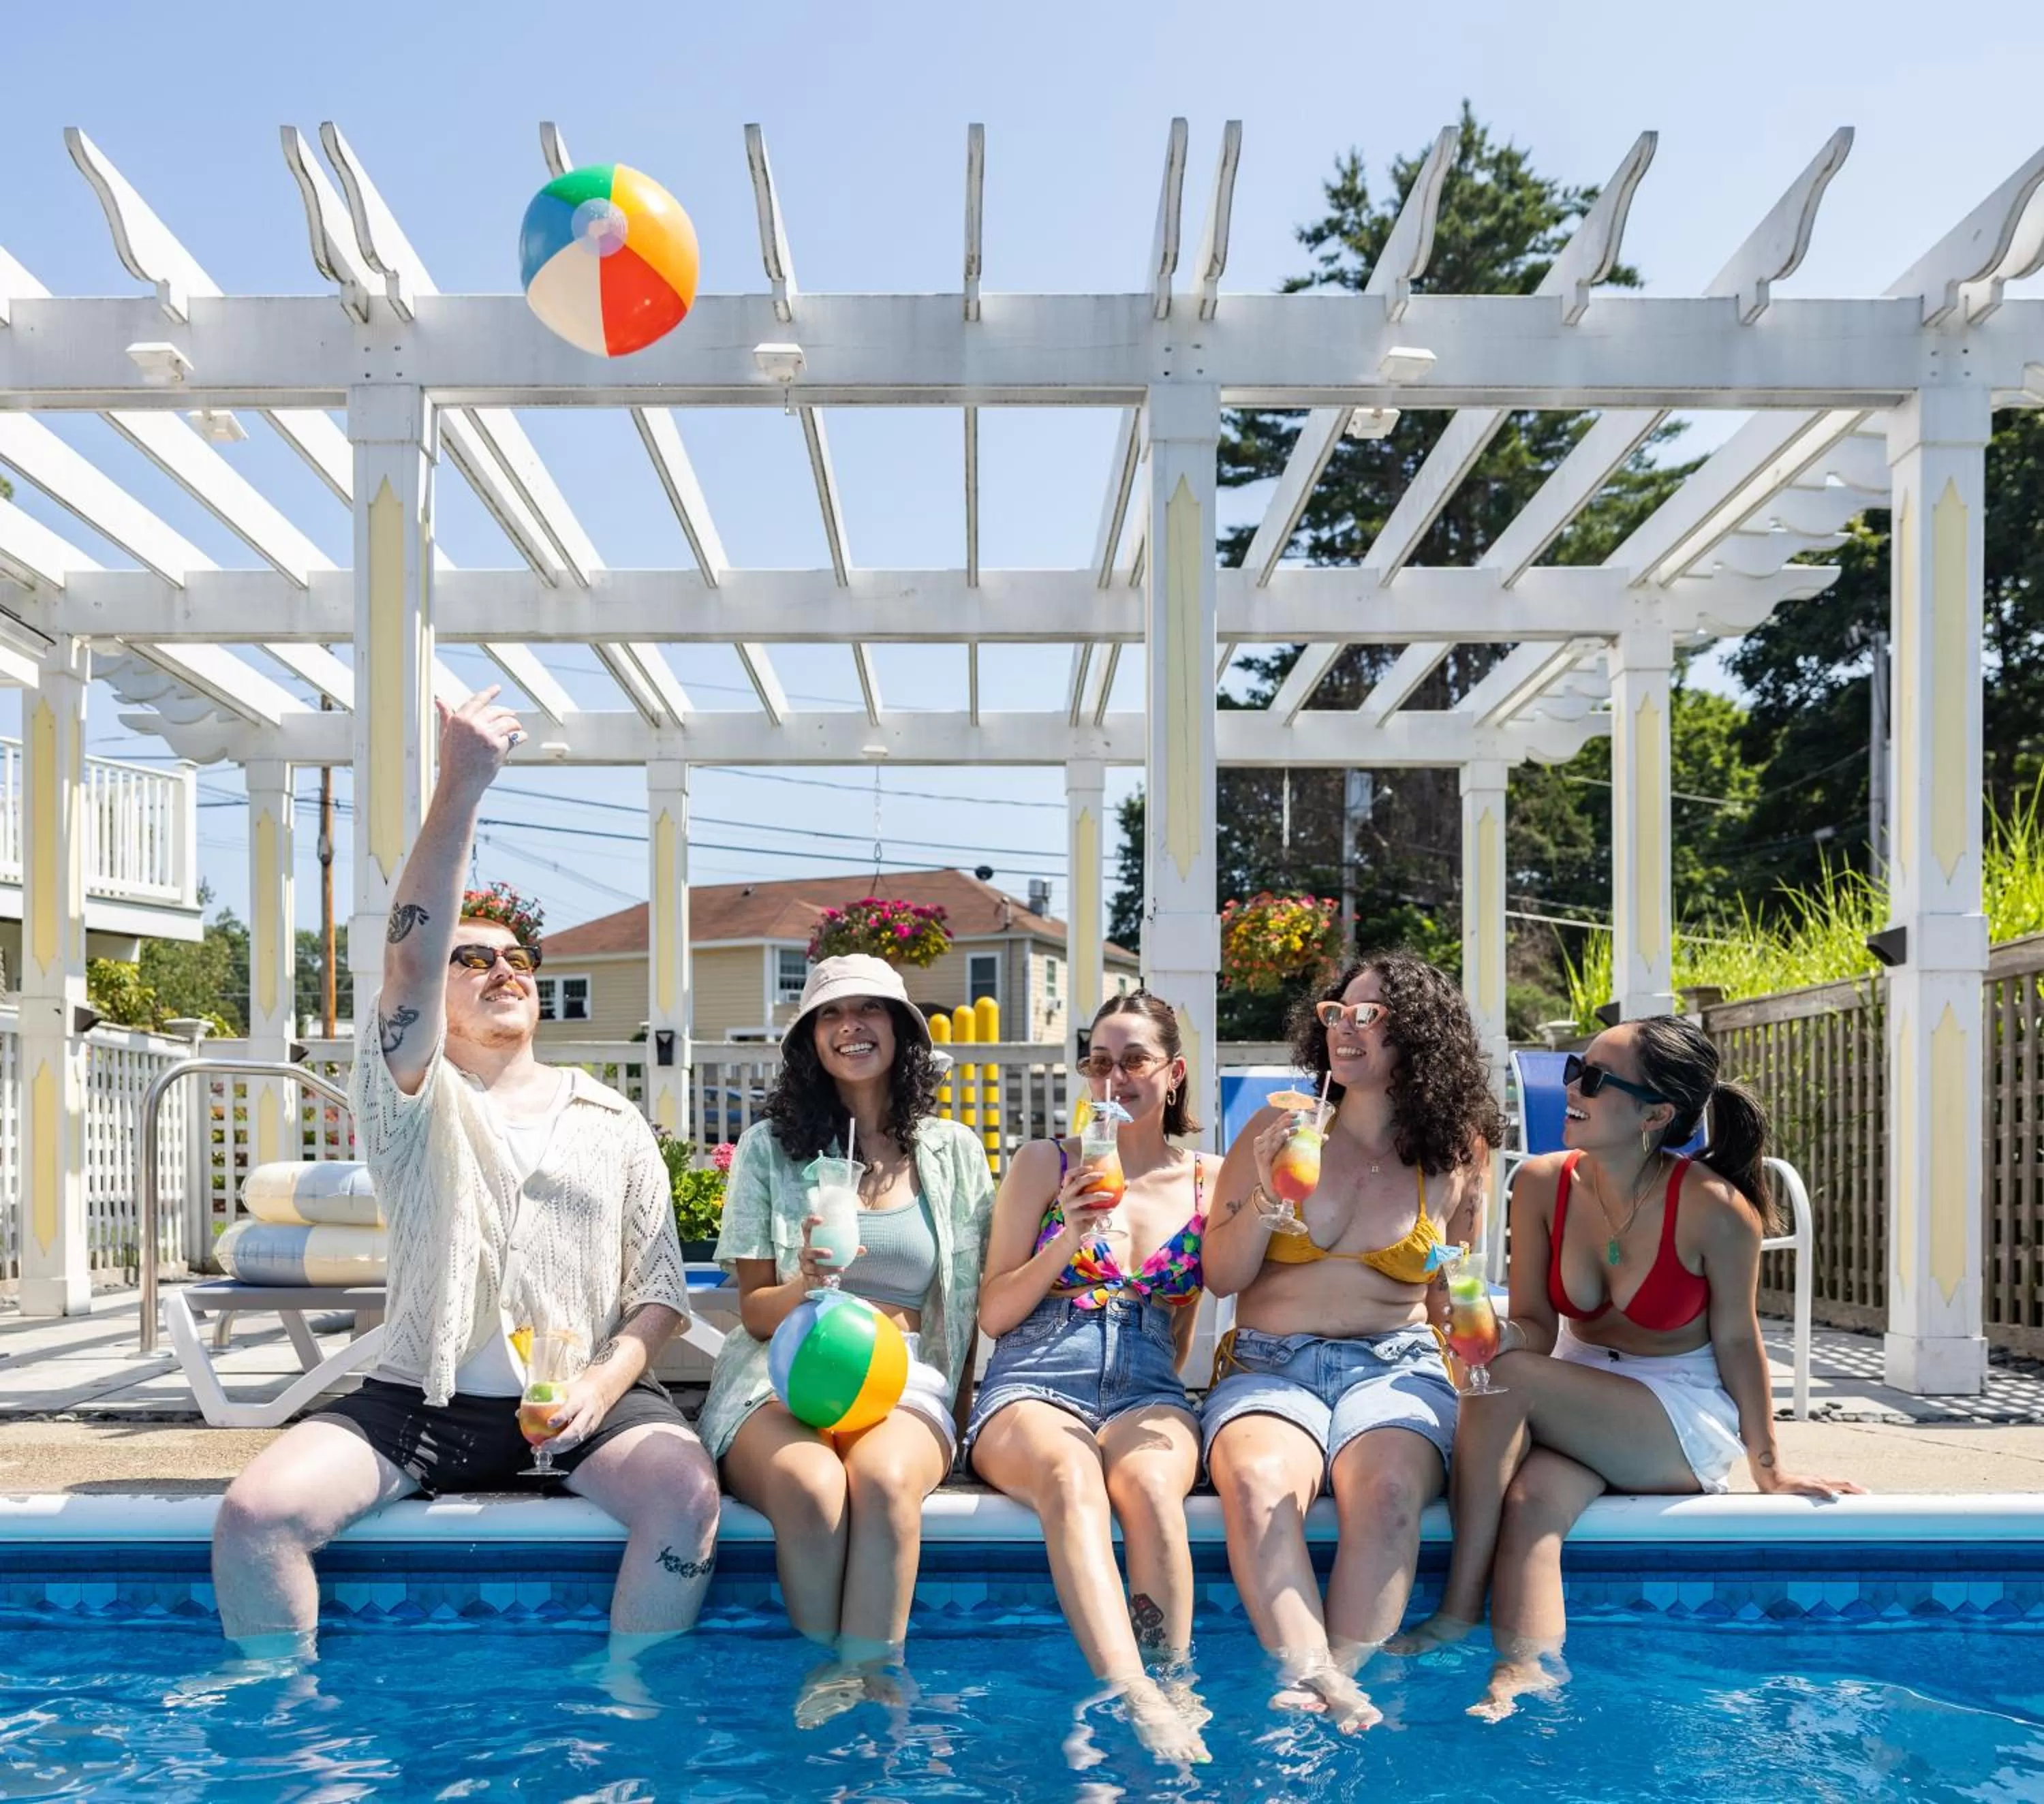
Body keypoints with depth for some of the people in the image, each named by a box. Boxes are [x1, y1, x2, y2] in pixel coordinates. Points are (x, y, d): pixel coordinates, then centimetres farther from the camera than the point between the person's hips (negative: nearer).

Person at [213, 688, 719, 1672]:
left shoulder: (613, 1122, 11)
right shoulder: (413, 1102, 4)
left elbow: (661, 1290, 8)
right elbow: (408, 961, -16)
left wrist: (606, 1379, -14)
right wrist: (459, 791, -29)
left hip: (577, 1405, 1)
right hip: (417, 1402, 0)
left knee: (686, 1494, -28)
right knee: (253, 1514, -21)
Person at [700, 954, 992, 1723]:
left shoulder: (954, 1150, 14)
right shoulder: (769, 1147, 9)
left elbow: (969, 1303, 16)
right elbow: (755, 1311, 7)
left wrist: (953, 1406, 2)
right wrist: (804, 1287, -16)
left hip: (906, 1380, 1)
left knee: (884, 1478, -36)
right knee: (811, 1485, -36)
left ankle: (862, 1683, -31)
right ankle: (830, 1687, -25)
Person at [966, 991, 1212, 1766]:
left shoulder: (1206, 1182, 14)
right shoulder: (1044, 1165, 11)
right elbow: (994, 1315, 8)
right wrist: (1067, 1239, -6)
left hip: (1148, 1395, 1)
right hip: (1033, 1390, -1)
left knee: (1149, 1480, -37)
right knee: (1070, 1474, -38)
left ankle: (1176, 1694, -36)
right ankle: (1142, 1703, -51)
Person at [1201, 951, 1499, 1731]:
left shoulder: (1453, 1163, 10)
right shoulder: (1276, 1129, 8)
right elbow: (1221, 1277, 7)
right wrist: (1267, 1195, -8)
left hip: (1395, 1366, 0)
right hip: (1268, 1368, 0)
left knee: (1386, 1489, -35)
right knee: (1257, 1481, -35)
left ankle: (1340, 1681, -38)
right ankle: (1319, 1685, -42)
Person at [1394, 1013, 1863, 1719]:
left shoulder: (1714, 1210, -19)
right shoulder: (1543, 1184, -7)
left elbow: (1736, 1340, -7)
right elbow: (1535, 1325, -2)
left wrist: (1769, 1471, -1)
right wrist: (1503, 1336, -26)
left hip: (1686, 1424, -4)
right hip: (1580, 1407, 4)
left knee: (1508, 1376, -29)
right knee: (1533, 1498, -31)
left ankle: (1459, 1610, -23)